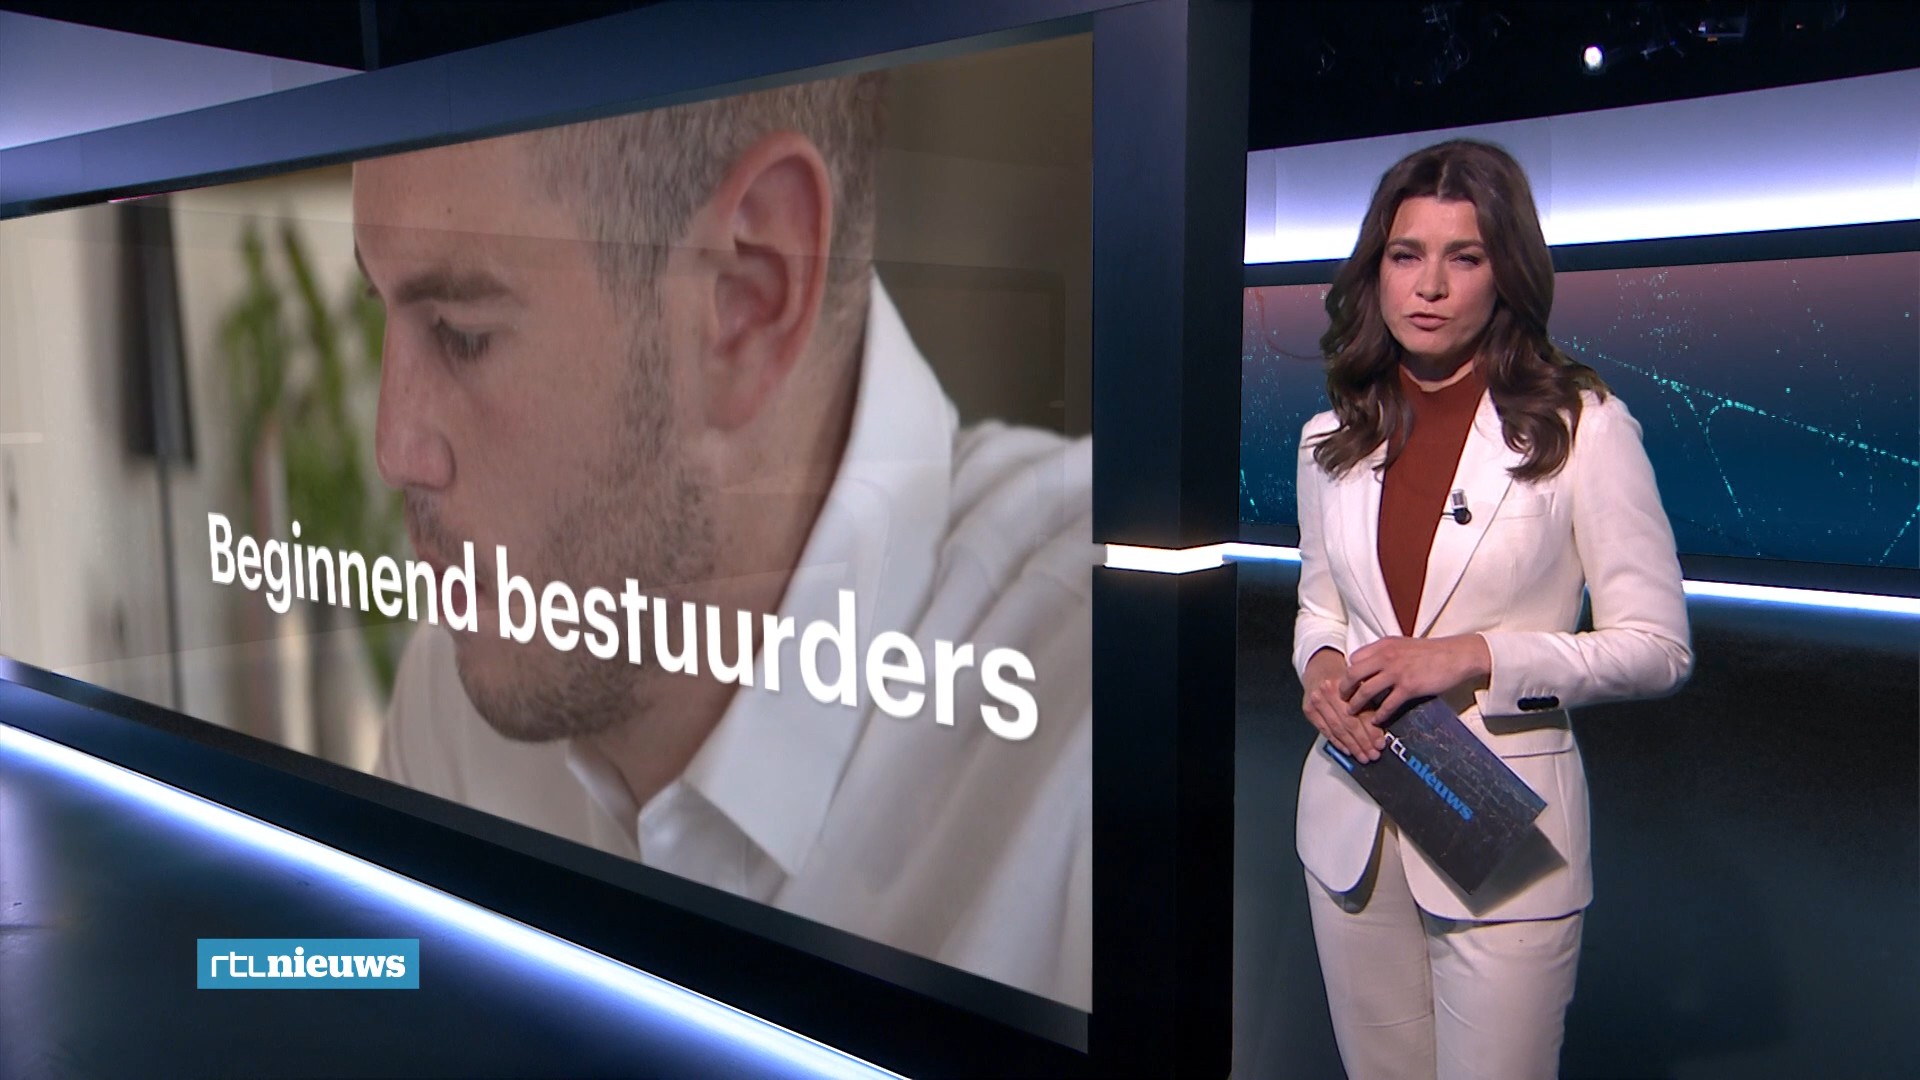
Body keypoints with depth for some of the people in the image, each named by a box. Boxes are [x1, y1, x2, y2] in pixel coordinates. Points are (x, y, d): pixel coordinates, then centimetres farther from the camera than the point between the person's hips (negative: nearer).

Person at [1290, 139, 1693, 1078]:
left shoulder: (1582, 427, -8)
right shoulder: (1331, 439, 5)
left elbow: (1657, 647, -7)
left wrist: (1475, 656, -19)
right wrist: (1321, 667, -7)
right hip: (1349, 823, 4)